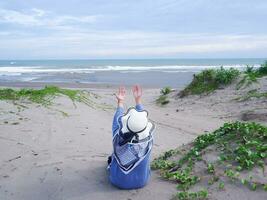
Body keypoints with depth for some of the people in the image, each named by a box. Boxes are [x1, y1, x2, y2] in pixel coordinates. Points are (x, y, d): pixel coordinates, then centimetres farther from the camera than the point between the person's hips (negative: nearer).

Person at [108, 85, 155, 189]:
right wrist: (138, 100, 3)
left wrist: (120, 102, 6)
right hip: (141, 181, 1)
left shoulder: (119, 138, -30)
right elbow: (143, 117, -10)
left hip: (118, 181, -1)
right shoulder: (148, 138, -29)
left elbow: (117, 120, -8)